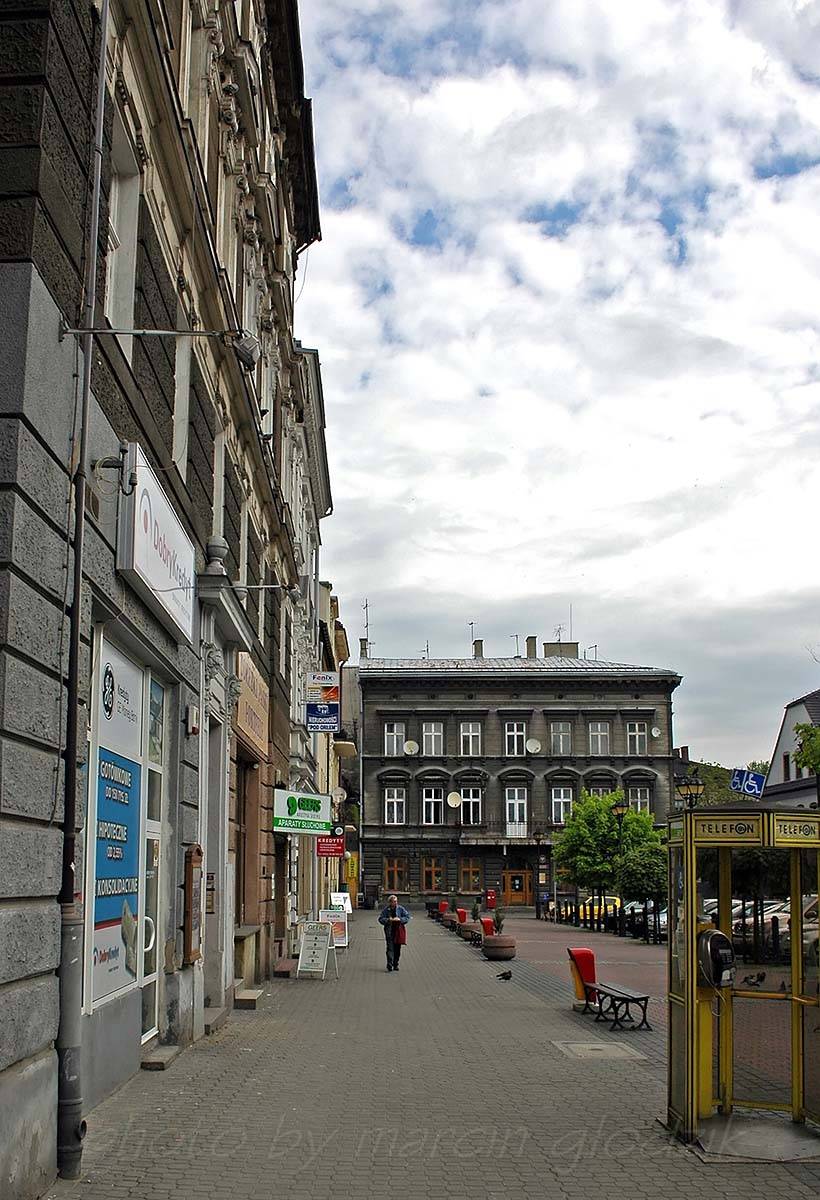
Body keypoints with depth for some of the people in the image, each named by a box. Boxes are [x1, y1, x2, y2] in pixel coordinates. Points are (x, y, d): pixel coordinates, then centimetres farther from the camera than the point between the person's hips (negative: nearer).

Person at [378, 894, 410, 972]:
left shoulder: (400, 909, 3)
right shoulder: (386, 909, 0)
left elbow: (407, 916, 3)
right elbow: (381, 919, 0)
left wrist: (400, 919, -12)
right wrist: (388, 920, -17)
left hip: (398, 931, 2)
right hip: (389, 931, -2)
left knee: (397, 949, 7)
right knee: (390, 948, -12)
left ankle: (395, 965, 19)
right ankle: (389, 965, -16)